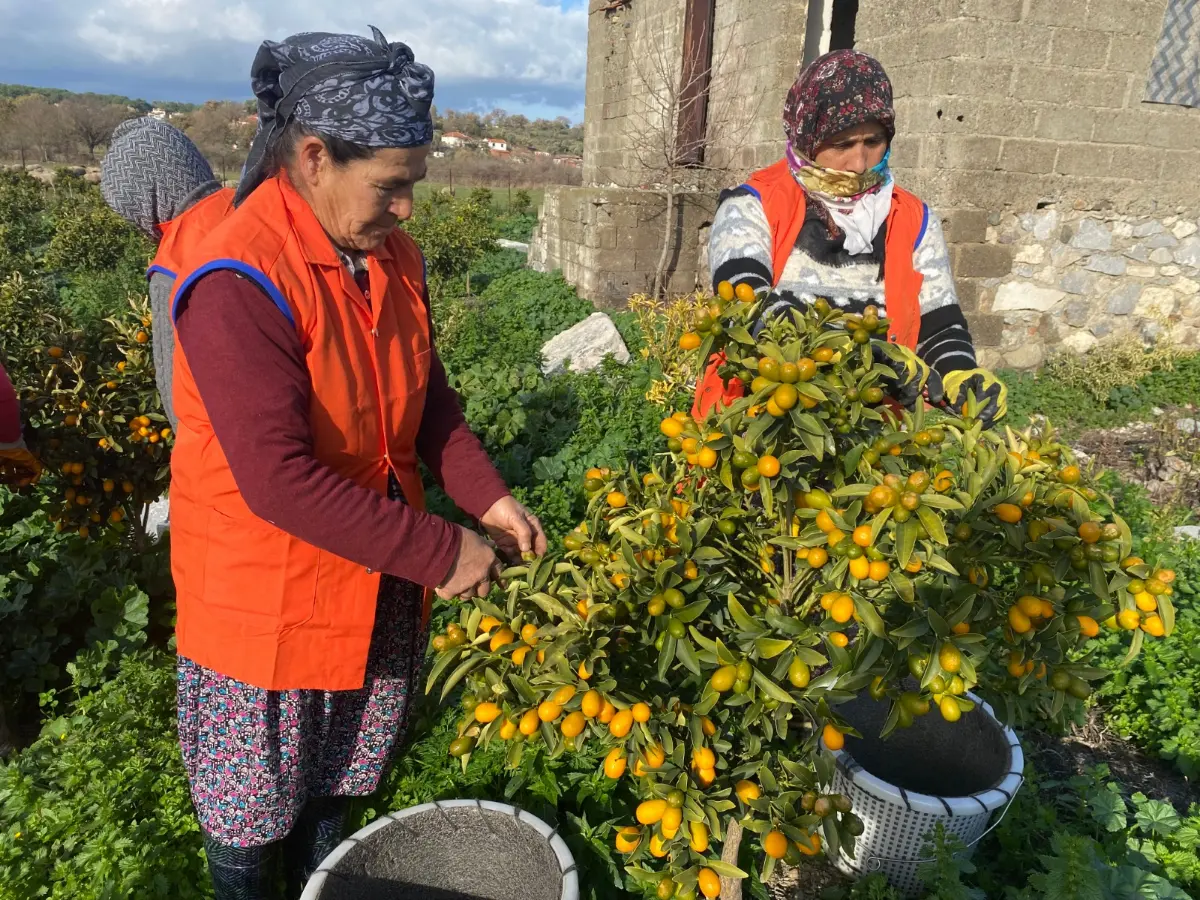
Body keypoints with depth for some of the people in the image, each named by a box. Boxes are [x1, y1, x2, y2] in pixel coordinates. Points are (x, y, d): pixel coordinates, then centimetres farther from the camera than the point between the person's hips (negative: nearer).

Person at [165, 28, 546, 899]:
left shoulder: (392, 256, -2)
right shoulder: (239, 283, -26)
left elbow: (429, 396, 6)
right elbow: (279, 480, -30)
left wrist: (488, 497, -9)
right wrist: (441, 552, -26)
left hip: (378, 579, 7)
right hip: (267, 595, -7)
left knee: (343, 766, 27)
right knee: (255, 796, 19)